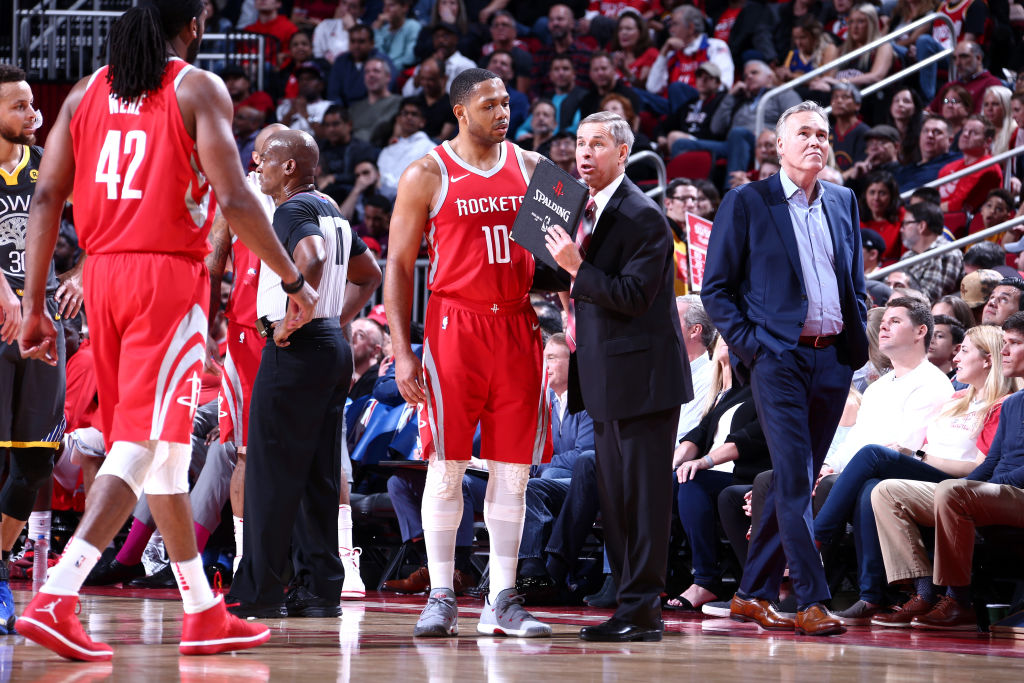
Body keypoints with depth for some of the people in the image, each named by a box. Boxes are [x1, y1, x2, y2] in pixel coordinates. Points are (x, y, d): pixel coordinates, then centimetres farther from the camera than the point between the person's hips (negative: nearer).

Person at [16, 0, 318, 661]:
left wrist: (35, 304, 9)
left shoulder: (86, 93, 13)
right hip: (170, 276, -6)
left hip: (103, 274, 6)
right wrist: (295, 280, -3)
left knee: (164, 446, 15)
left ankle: (204, 613, 21)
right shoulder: (199, 89, -3)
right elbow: (234, 200, -12)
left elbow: (46, 198, 7)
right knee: (143, 445, -9)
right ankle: (56, 599, -23)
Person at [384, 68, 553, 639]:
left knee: (513, 468, 3)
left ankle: (503, 602, 8)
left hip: (518, 326, 4)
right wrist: (402, 350, -8)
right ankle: (441, 597, 3)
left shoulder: (532, 168, 10)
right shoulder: (428, 175, 0)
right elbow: (399, 265, -1)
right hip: (454, 326, -3)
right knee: (446, 466, -3)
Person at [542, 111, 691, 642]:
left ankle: (642, 608, -6)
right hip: (606, 378, 10)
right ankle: (633, 604, 18)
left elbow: (634, 296, -20)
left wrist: (577, 267, -23)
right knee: (615, 494, 12)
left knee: (642, 493, -7)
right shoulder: (589, 211, 16)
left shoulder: (642, 217, -13)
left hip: (640, 374, -10)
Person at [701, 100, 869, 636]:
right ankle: (811, 602, -14)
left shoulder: (843, 202, 15)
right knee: (795, 478, -13)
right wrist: (748, 345, -9)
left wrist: (858, 341, 9)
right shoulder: (747, 203, 1)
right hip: (778, 356, -5)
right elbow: (716, 287, 1)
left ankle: (753, 593, 16)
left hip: (834, 359, 5)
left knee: (794, 481, 7)